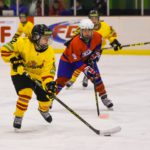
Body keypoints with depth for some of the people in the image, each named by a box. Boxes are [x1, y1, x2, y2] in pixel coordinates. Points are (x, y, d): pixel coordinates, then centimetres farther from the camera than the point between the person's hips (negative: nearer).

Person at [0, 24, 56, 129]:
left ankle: (44, 110, 44)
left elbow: (48, 70, -19)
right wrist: (15, 60, -30)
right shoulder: (23, 43, -27)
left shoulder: (49, 52, -16)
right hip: (20, 73, -4)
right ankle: (18, 117, -7)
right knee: (26, 93, -27)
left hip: (38, 76, 4)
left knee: (46, 98, 5)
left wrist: (49, 83, -35)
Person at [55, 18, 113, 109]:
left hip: (87, 58, 5)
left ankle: (104, 97, 12)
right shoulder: (75, 43, -38)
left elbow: (98, 46, 4)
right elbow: (76, 62, -33)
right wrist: (87, 70, -39)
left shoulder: (97, 36, -23)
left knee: (96, 76, -4)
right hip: (69, 60, -4)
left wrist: (94, 56, -7)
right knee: (62, 80, -12)